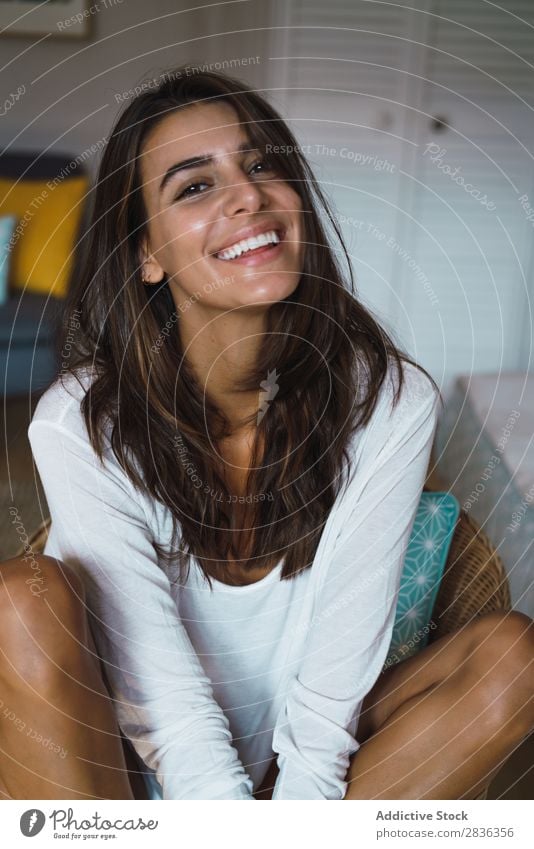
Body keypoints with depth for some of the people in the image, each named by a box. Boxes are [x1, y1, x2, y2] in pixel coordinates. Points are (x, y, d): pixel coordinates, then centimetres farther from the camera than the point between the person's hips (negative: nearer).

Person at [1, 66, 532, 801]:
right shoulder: (79, 424, -21)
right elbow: (162, 691, -20)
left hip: (309, 760, 2)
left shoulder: (392, 401, -17)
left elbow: (336, 680, -16)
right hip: (136, 763, -1)